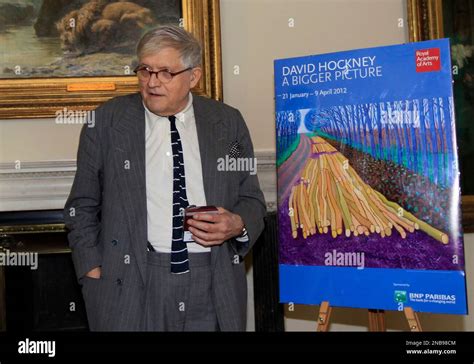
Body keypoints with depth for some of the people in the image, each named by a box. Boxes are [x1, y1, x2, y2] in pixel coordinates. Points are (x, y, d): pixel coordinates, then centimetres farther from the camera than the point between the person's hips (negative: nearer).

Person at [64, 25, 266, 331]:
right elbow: (82, 207, 5)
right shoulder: (106, 122, 1)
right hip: (130, 286, -1)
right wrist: (93, 272, -5)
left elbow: (252, 200, 10)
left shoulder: (229, 123, 4)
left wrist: (238, 225, -10)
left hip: (216, 287, 2)